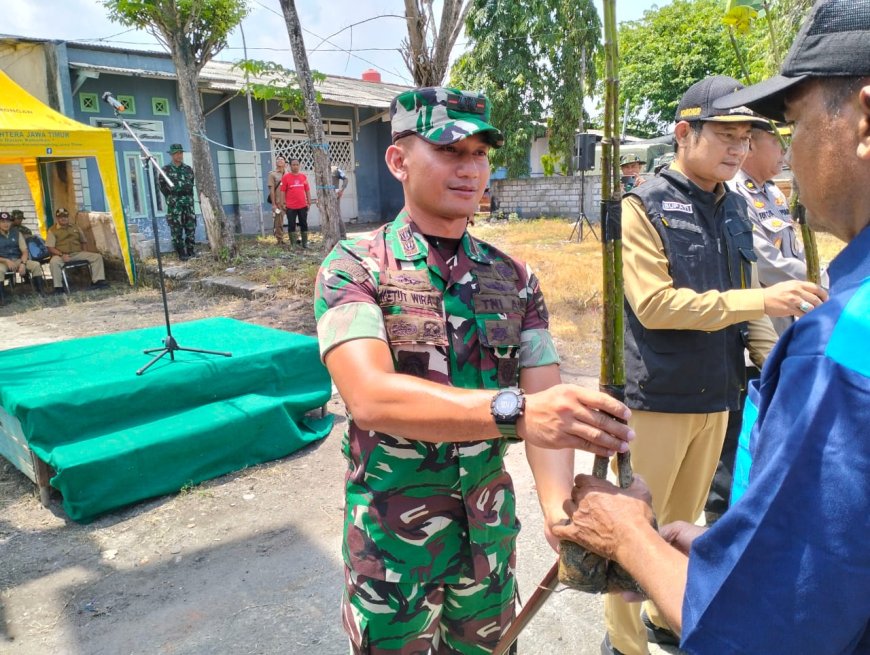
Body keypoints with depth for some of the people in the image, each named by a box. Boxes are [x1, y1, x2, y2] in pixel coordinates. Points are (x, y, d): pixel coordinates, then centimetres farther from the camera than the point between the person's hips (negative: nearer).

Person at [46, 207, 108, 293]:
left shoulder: (76, 228, 19)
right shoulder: (52, 231, 4)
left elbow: (83, 242, 27)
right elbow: (50, 248, -4)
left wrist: (84, 253, 10)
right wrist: (61, 255, -21)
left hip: (78, 254, 4)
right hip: (62, 255, -4)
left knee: (97, 256, -15)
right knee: (53, 261, -38)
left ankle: (97, 281, -20)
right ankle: (58, 286, -28)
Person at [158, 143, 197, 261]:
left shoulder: (188, 169, 10)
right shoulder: (166, 170, -2)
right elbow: (162, 186, 2)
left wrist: (188, 197, 11)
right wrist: (171, 198, 2)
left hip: (188, 203, 4)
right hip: (174, 204, -4)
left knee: (191, 228, 4)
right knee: (176, 230, -3)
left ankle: (190, 251, 13)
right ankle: (181, 254, 1)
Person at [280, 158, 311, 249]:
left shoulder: (303, 176, 6)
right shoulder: (286, 177, -2)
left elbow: (307, 190, 9)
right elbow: (283, 191, -2)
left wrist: (309, 202, 7)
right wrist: (283, 203, -6)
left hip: (303, 206, 3)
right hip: (290, 207, -3)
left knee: (304, 224, 9)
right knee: (291, 225, 3)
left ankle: (305, 243, 19)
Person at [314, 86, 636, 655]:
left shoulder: (515, 279, -2)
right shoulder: (354, 267, -14)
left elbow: (546, 404, -11)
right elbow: (370, 396, -30)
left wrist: (561, 510, -29)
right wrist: (514, 410, -43)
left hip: (491, 527, 4)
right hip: (391, 536, -3)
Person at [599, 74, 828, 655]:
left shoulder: (735, 207, 10)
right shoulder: (645, 206, -10)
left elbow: (746, 296, 15)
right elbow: (653, 303, -19)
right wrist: (757, 300, -21)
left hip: (717, 395, 6)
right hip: (657, 398, -6)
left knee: (684, 521, 20)